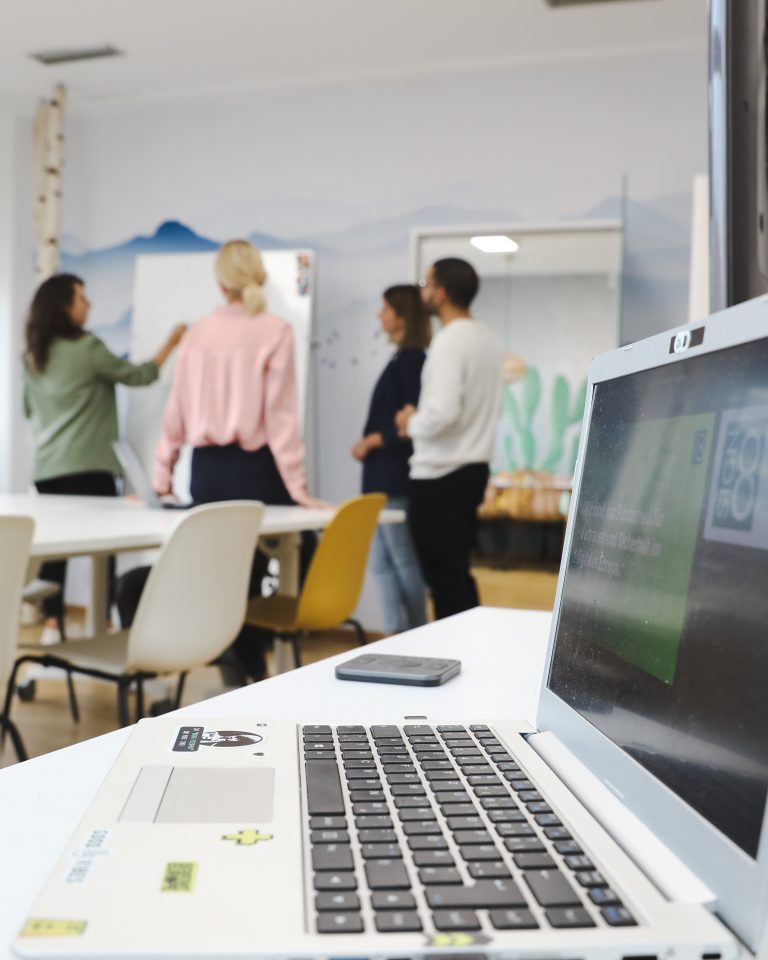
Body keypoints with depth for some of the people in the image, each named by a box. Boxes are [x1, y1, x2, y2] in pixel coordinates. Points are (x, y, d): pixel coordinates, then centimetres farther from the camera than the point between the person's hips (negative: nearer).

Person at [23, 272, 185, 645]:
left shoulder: (31, 356, 11)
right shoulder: (87, 348, -9)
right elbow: (137, 375, -1)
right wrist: (172, 341, 9)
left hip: (47, 468, 6)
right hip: (87, 466, -6)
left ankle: (52, 624, 5)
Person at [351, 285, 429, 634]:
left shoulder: (411, 360, -12)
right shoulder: (403, 358, 15)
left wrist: (374, 440, -12)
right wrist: (369, 443, 4)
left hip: (396, 478, -9)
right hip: (383, 477, 9)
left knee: (403, 560, 0)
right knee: (382, 561, 11)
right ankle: (396, 634, 16)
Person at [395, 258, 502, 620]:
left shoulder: (449, 341, -17)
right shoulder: (487, 337, 11)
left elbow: (443, 412, -27)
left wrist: (411, 423, -7)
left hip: (439, 477, -9)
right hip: (474, 468, 9)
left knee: (444, 578, -1)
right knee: (458, 573, 16)